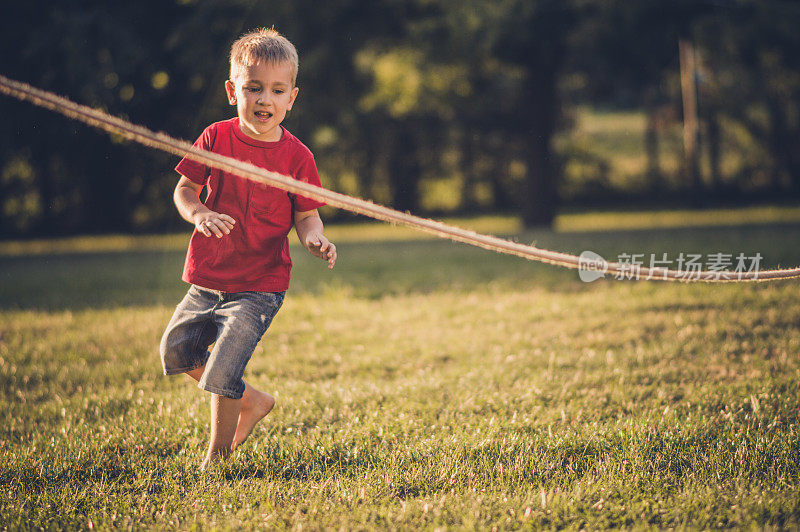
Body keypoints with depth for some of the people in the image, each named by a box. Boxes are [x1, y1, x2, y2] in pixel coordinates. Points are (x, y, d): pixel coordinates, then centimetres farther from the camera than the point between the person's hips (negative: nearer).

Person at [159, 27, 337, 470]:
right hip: (208, 279, 5)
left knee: (222, 373, -11)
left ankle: (217, 458, 11)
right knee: (176, 350, 15)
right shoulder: (216, 138, -4)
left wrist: (314, 239, -25)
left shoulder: (296, 156, -9)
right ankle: (252, 402, 32)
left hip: (259, 287, -5)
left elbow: (305, 216, -2)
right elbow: (184, 189, 2)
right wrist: (199, 214, -20)